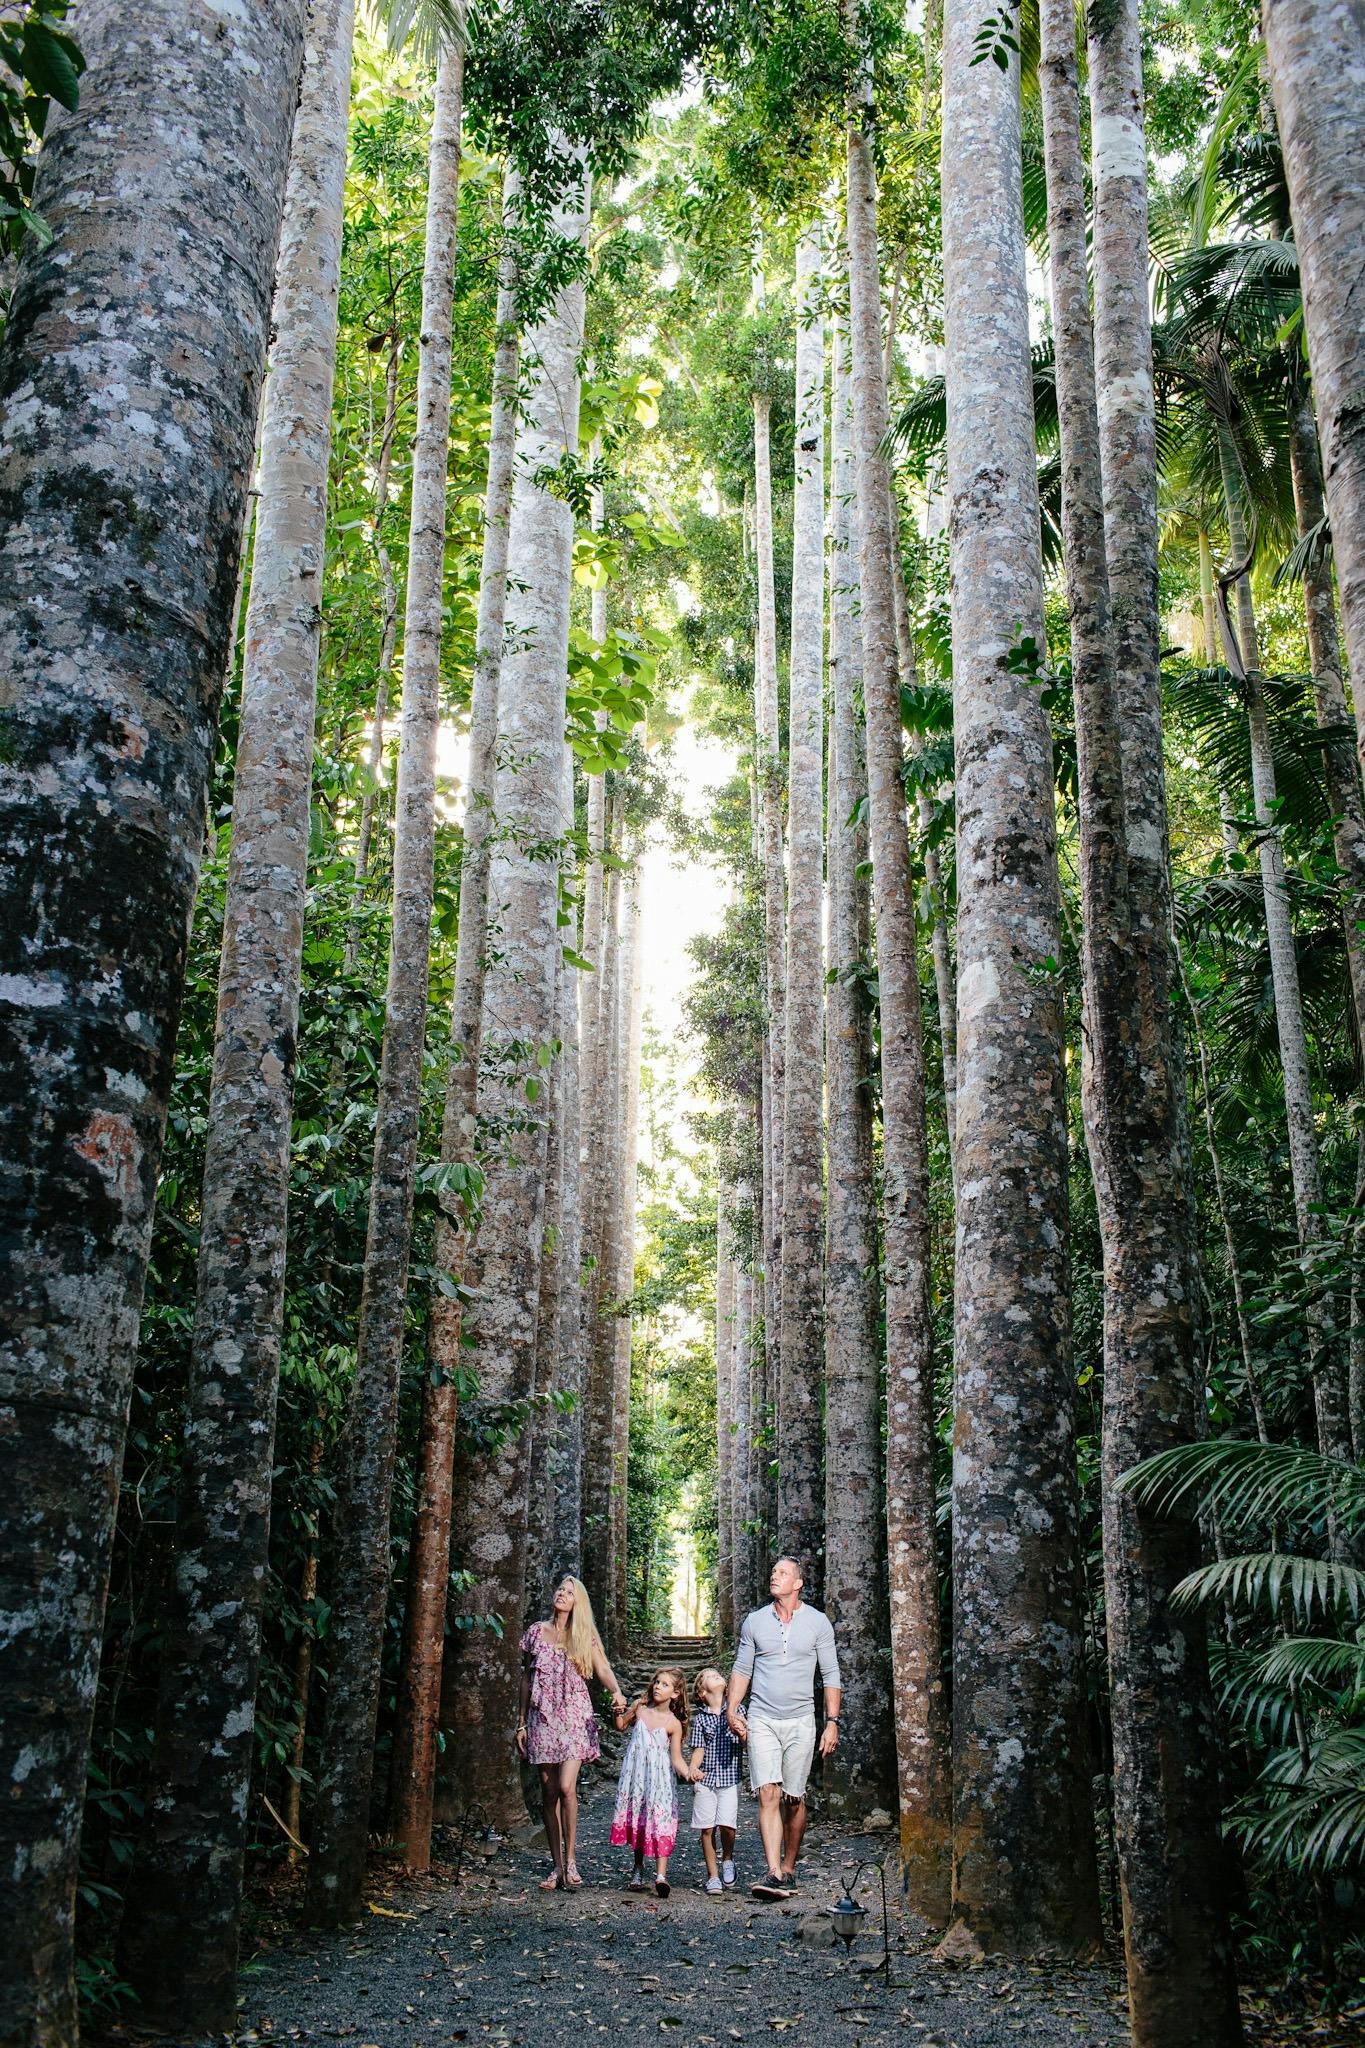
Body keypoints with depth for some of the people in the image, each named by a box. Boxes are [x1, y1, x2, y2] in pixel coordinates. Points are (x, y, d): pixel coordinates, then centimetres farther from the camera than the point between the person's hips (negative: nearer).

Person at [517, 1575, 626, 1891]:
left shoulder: (585, 1636, 5)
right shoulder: (537, 1632, 9)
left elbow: (603, 1669, -6)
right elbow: (526, 1679, 13)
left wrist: (616, 1691, -27)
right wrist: (521, 1722, 10)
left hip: (574, 1716, -2)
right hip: (542, 1718, 2)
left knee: (566, 1787, -15)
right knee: (549, 1793, 3)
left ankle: (570, 1860, -2)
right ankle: (557, 1866, 11)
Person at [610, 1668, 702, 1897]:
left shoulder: (673, 1723, -11)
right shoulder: (640, 1708, -1)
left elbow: (676, 1758, -11)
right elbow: (622, 1726, 16)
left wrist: (688, 1773, -29)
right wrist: (619, 1711, -3)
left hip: (660, 1777, -4)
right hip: (635, 1775, 4)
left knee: (659, 1821, -11)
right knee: (636, 1820, 11)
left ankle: (660, 1875, -12)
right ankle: (638, 1870, 26)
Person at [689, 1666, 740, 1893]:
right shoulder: (700, 1718, 5)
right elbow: (699, 1749, 2)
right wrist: (692, 1771, -15)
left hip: (730, 1777, 0)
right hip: (705, 1778, 0)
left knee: (727, 1825, -11)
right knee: (707, 1828, 0)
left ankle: (727, 1859, 19)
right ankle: (712, 1876, 14)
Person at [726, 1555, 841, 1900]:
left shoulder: (817, 1622, 2)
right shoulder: (755, 1621, 6)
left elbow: (830, 1675, 4)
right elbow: (742, 1669, 12)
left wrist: (832, 1721, -2)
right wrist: (732, 1710, 0)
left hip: (800, 1721, 0)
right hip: (761, 1719, 0)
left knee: (794, 1799, 4)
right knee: (769, 1794, -12)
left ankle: (788, 1869, 19)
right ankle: (774, 1874, -17)